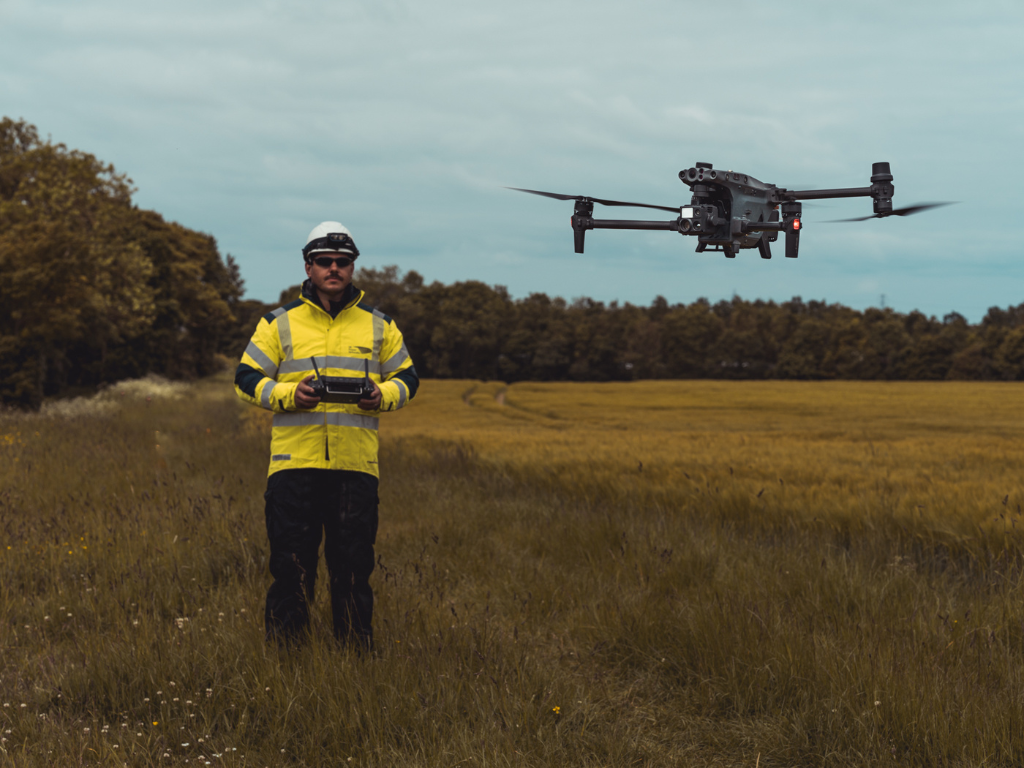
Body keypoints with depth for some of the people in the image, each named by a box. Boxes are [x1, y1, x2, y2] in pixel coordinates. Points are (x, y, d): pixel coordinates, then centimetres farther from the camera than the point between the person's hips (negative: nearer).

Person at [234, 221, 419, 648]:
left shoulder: (379, 325, 13)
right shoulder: (279, 323, 7)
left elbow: (407, 377, 18)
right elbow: (247, 378, 7)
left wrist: (382, 396, -5)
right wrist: (288, 394, -11)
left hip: (356, 464, 1)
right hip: (294, 460, -1)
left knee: (353, 563, 3)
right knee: (291, 559, 0)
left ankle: (356, 648, 13)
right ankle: (283, 647, 10)